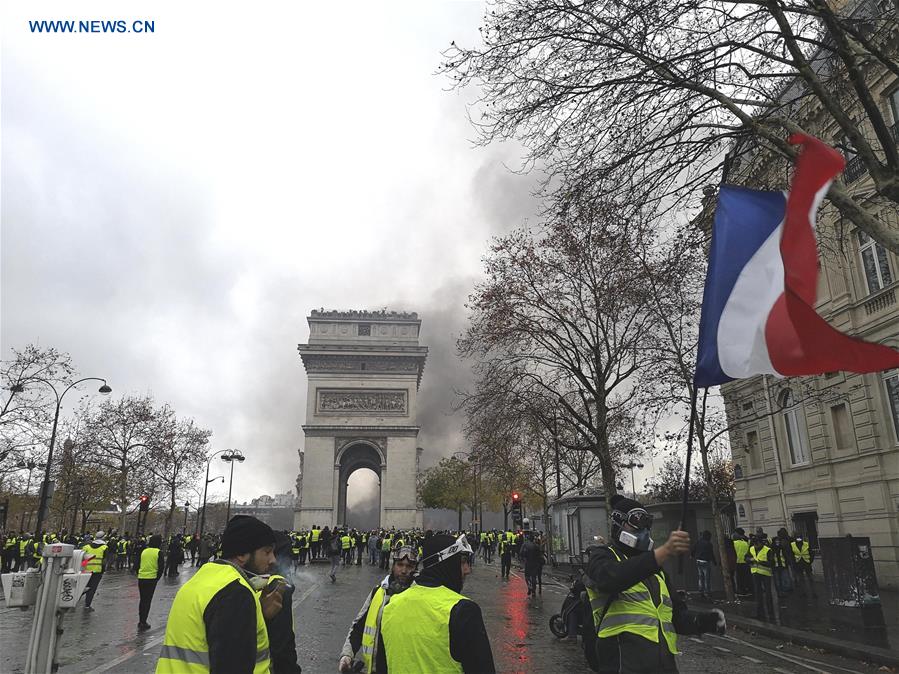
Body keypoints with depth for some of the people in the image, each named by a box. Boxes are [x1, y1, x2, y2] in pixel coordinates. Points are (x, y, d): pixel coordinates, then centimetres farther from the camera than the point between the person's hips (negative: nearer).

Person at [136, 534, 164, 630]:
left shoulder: (144, 551, 6)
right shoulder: (158, 552, -7)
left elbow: (138, 565, 10)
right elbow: (161, 567, -10)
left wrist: (139, 575, 17)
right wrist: (157, 578, 1)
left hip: (141, 578, 4)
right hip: (151, 579, -4)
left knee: (142, 600, 17)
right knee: (147, 601, 4)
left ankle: (140, 621, 23)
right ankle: (143, 623, 3)